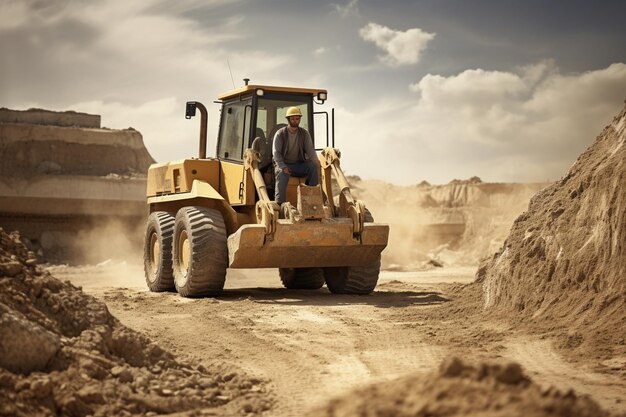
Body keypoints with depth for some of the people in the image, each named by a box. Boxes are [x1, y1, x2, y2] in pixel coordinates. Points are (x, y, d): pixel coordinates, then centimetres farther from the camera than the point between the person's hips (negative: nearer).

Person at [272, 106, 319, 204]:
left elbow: (310, 151, -2)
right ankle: (280, 203, -41)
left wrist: (316, 164, -21)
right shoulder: (280, 134, -2)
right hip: (284, 165, -3)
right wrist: (283, 167, -28)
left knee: (313, 166, -26)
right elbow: (276, 153, -11)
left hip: (299, 165, 3)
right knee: (282, 173, -37)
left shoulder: (304, 133, 6)